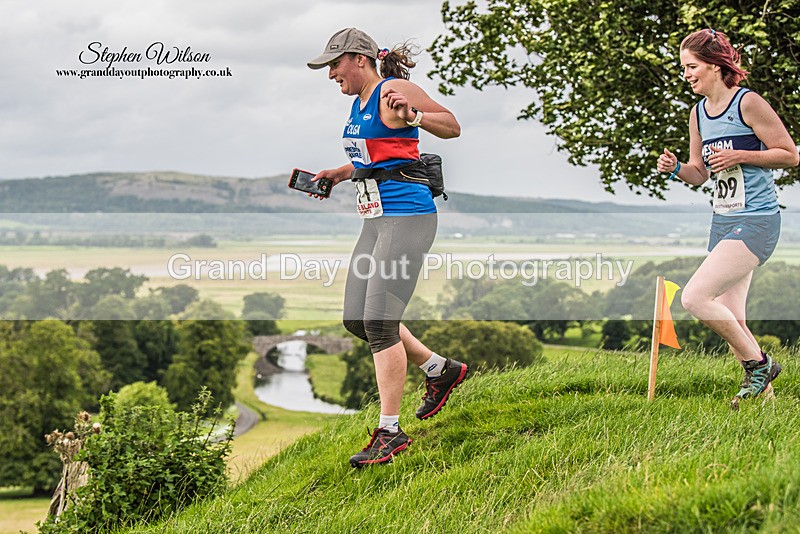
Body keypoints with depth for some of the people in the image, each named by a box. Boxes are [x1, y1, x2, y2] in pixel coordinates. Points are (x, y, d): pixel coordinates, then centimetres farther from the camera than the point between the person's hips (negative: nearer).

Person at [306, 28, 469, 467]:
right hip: (375, 220, 10)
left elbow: (453, 127, -11)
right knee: (356, 319, 9)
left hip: (407, 217, -10)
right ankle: (440, 370, 28)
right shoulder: (358, 103, 17)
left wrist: (412, 116, -28)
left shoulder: (394, 90, -10)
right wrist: (338, 173, 18)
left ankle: (390, 432, -4)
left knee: (379, 323, -12)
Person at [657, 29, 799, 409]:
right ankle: (761, 390, 25)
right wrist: (676, 169, -3)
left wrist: (739, 156, -17)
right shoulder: (698, 113, 10)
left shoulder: (748, 103, -11)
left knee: (694, 298, -18)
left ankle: (759, 364, -2)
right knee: (729, 320, 9)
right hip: (723, 221, 8)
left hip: (756, 221, -8)